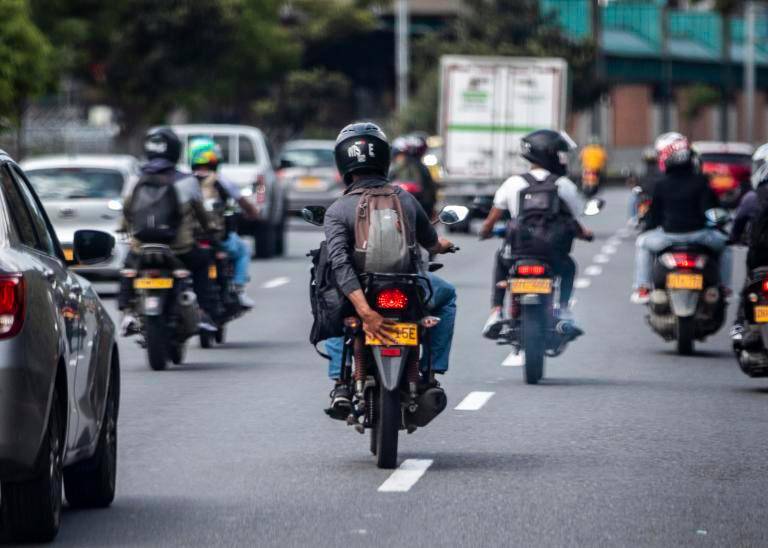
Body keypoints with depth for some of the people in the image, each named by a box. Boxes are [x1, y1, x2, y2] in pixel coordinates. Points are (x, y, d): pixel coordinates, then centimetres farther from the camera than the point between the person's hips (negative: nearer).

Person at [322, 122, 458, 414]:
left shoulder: (337, 210, -8)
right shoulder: (405, 198, 1)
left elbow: (340, 263, -22)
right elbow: (431, 242, 17)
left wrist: (365, 312, -28)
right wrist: (443, 245, 41)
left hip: (360, 297, -1)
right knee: (446, 294, 33)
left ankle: (340, 382, 16)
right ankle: (431, 374, 21)